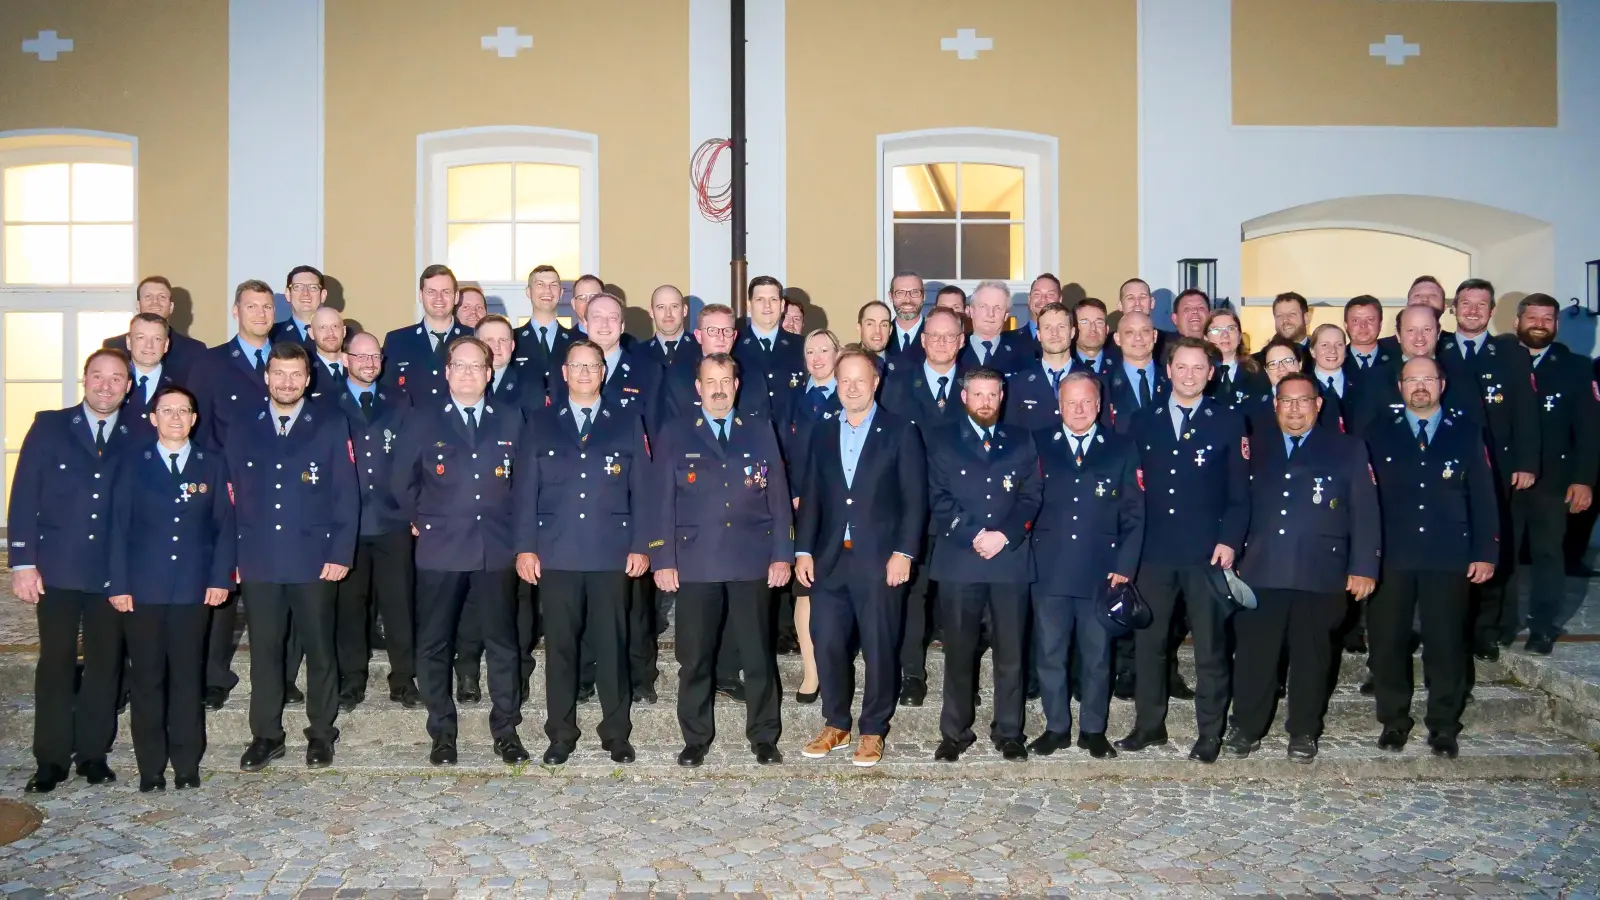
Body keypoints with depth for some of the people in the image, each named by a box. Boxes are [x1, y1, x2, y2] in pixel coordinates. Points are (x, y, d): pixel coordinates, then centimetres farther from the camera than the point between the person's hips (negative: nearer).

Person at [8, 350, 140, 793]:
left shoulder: (140, 437, 6)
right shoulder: (49, 426, 3)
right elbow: (23, 496, 0)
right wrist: (23, 562, -7)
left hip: (114, 572, 1)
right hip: (57, 569, -1)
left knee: (105, 664, 6)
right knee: (56, 663, 3)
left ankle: (93, 753, 18)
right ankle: (51, 760, 13)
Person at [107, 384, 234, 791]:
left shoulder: (212, 464, 7)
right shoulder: (132, 463, 5)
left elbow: (224, 525, 5)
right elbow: (119, 526, 2)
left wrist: (220, 578, -3)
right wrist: (118, 584, -5)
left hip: (194, 588, 0)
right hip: (142, 588, 0)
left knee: (188, 677, 4)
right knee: (147, 678, 5)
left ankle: (187, 763, 13)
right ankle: (150, 766, 13)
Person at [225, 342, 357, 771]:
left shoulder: (331, 427, 2)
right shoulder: (243, 430, 9)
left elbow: (347, 494, -1)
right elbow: (230, 496, 10)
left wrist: (341, 553, -8)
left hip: (315, 562, -2)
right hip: (257, 562, 2)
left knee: (319, 651, 6)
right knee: (264, 652, 7)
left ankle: (321, 735, 19)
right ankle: (266, 736, 19)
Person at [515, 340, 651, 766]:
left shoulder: (628, 422, 8)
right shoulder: (541, 423, 9)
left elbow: (641, 489, 5)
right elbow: (526, 489, 6)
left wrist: (640, 546, -2)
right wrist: (525, 547, -1)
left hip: (612, 552, -1)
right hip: (556, 553, 1)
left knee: (612, 645, 4)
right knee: (559, 645, 5)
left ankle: (616, 733, 15)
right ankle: (561, 734, 15)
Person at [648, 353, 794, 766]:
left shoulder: (761, 432, 10)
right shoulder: (675, 434, 7)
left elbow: (779, 497, 7)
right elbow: (662, 500, 3)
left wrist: (783, 554, 0)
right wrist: (662, 559, -4)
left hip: (753, 561, 1)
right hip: (695, 562, 0)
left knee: (759, 654, 4)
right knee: (695, 656, 5)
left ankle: (764, 737, 17)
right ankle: (695, 739, 18)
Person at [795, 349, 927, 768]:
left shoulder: (901, 431, 0)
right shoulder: (822, 433, 13)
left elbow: (914, 498, -4)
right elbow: (810, 496, 11)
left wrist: (904, 552, -12)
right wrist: (803, 551, 3)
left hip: (881, 560, -3)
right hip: (830, 560, 4)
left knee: (880, 650, 4)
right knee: (827, 645, 5)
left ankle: (874, 730, 18)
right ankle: (835, 725, 22)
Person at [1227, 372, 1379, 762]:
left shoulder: (1348, 449, 6)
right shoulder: (1255, 446, 12)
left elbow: (1365, 511, 2)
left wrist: (1364, 567, -5)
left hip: (1320, 575, -1)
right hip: (1259, 570, 1)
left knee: (1311, 655, 8)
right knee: (1253, 653, 5)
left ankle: (1304, 732, 22)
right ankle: (1247, 728, 17)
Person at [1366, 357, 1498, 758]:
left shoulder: (1466, 434, 6)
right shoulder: (1380, 436, 7)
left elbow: (1483, 497, 5)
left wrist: (1485, 553, -1)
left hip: (1448, 558, 0)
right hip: (1391, 558, 1)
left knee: (1447, 643, 3)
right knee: (1388, 642, 5)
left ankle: (1443, 725, 17)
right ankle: (1393, 720, 20)